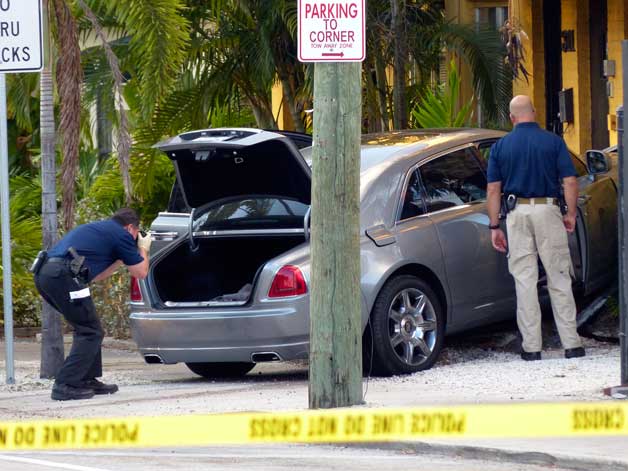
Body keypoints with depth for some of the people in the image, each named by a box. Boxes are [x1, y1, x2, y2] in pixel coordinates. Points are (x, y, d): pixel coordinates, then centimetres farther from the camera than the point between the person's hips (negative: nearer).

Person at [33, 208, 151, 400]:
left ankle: (87, 380, 23)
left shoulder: (98, 229, 32)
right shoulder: (122, 235, 7)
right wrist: (143, 250, 32)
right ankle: (65, 385, -9)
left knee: (87, 327, 21)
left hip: (44, 273, 9)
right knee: (91, 332, -1)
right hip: (63, 275, -9)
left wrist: (122, 258, 39)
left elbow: (96, 275, 37)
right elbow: (141, 272, 14)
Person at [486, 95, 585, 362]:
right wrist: (571, 214, 8)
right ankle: (571, 344, 1)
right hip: (548, 210, -1)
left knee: (524, 280, 4)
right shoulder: (553, 142, 1)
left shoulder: (501, 146, 6)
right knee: (559, 279, 3)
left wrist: (494, 226, 7)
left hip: (517, 212, 1)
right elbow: (570, 181, -4)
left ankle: (531, 347, 2)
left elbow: (493, 189, 3)